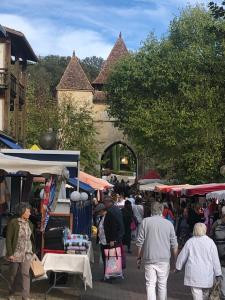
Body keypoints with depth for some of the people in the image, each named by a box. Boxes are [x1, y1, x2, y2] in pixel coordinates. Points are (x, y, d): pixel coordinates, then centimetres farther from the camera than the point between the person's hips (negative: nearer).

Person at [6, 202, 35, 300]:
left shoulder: (29, 224, 5)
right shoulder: (13, 223, -12)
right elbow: (8, 239, -11)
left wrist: (33, 251, 11)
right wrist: (10, 253, -14)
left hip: (27, 253, 3)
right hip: (16, 253, -3)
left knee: (26, 274, -3)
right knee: (13, 274, 11)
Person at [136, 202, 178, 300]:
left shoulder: (145, 221, -2)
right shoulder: (169, 223, 1)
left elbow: (140, 242, -1)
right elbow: (174, 244, 4)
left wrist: (138, 257, 9)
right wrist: (176, 260, 15)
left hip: (149, 259, -1)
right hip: (164, 259, 1)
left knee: (150, 284, 4)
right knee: (163, 285, 12)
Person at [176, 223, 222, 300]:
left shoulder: (190, 242, -1)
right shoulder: (210, 242, -3)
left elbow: (182, 256, 6)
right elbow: (215, 259, -2)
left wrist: (178, 267, 22)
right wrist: (218, 274, 5)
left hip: (193, 273, -1)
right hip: (207, 273, 1)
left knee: (197, 294, 0)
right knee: (205, 293, 19)